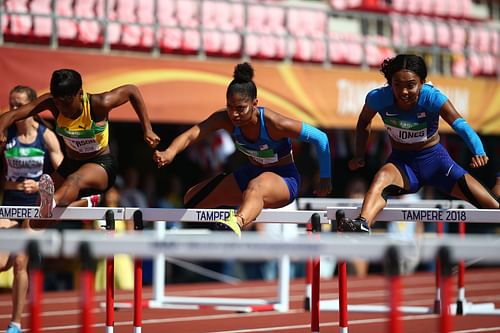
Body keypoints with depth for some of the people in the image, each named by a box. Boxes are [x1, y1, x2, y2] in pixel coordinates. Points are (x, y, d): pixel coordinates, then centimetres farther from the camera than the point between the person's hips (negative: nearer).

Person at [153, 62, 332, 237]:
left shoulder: (274, 124, -28)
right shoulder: (225, 119, -16)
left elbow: (321, 138, -20)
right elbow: (192, 134, -31)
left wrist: (325, 179, -10)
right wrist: (170, 152, -52)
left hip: (284, 179, -7)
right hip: (252, 173, 7)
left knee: (255, 187, -46)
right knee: (192, 199, 2)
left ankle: (236, 223, -76)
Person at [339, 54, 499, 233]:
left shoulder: (432, 97, -25)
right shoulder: (378, 98, -18)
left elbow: (460, 124, -40)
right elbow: (364, 121, 5)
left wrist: (479, 152, -56)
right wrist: (359, 156, -2)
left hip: (434, 158, 0)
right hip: (401, 161, 0)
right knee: (383, 177, -38)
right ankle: (362, 224, -60)